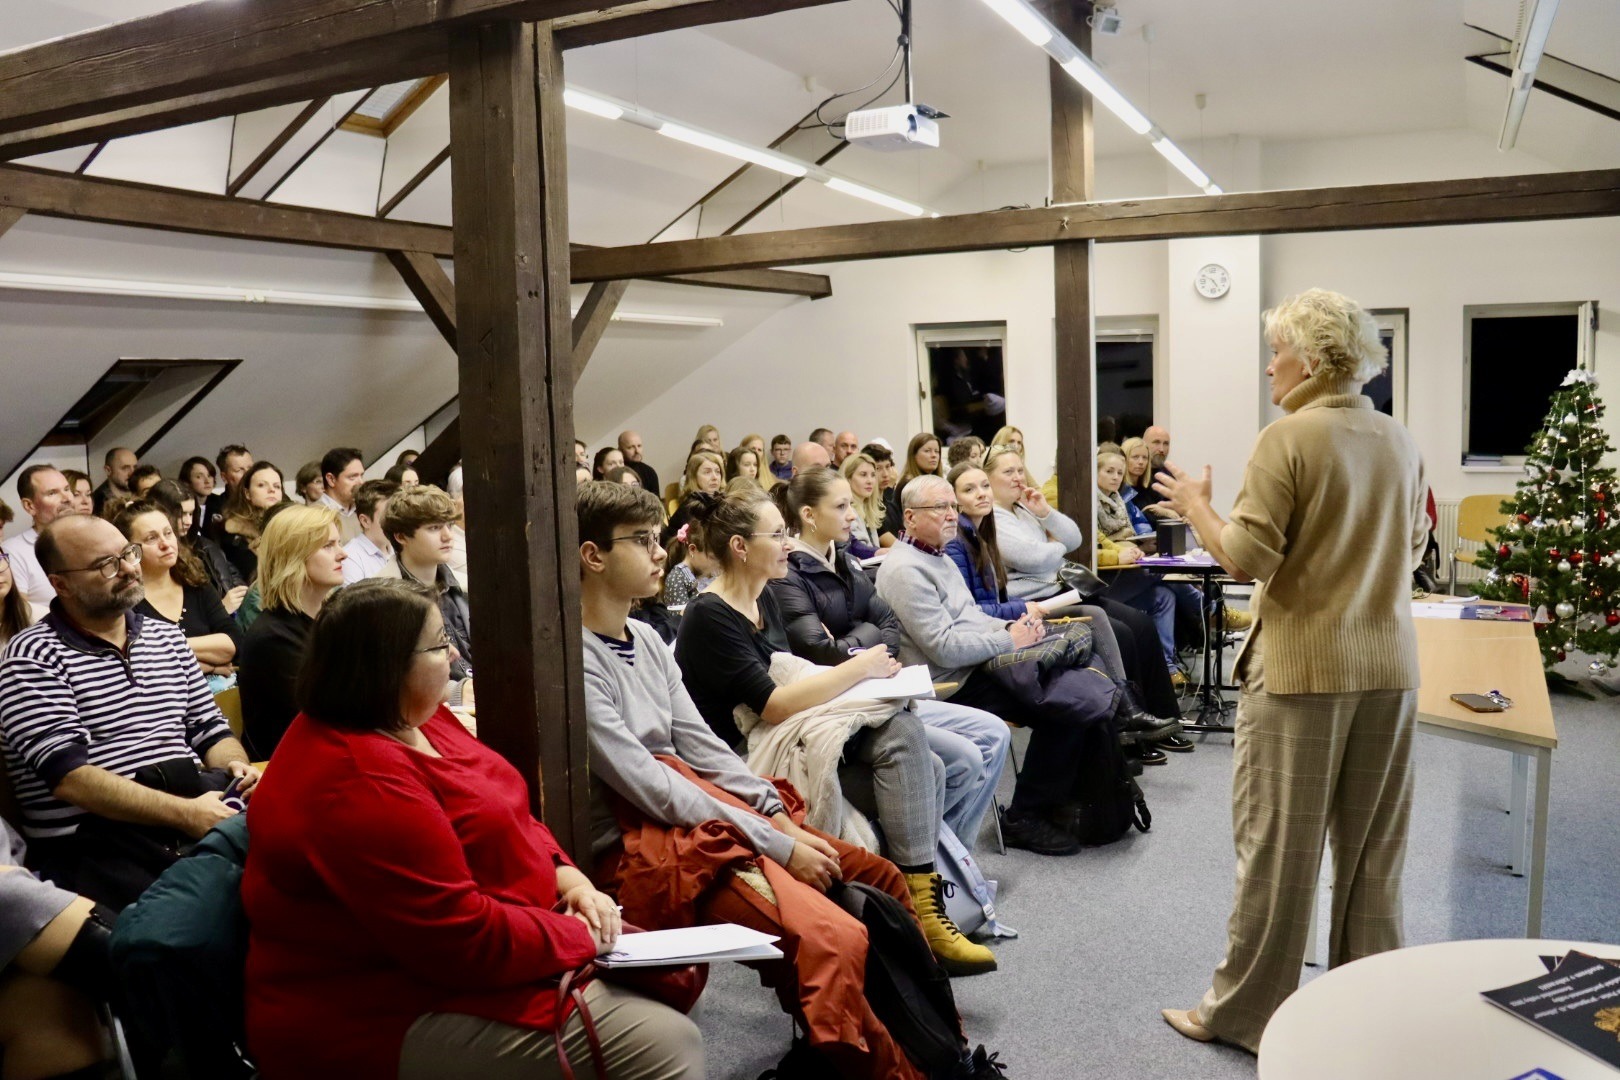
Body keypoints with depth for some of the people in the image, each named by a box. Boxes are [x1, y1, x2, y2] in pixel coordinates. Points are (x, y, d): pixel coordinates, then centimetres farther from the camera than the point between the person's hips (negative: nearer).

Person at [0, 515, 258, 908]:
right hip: (93, 844, -6)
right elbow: (71, 778, -13)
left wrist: (237, 768, -3)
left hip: (196, 803, 7)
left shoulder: (167, 636, 19)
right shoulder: (35, 656, -2)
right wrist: (185, 813, -22)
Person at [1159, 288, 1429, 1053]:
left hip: (1302, 668, -6)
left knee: (1277, 846, 4)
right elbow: (1413, 549, 16)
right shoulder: (1400, 442, 6)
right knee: (1374, 848, 15)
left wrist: (1196, 506, -1)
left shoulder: (1288, 438, -13)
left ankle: (1246, 1011, 16)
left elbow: (1247, 560, -16)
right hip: (1389, 666, 6)